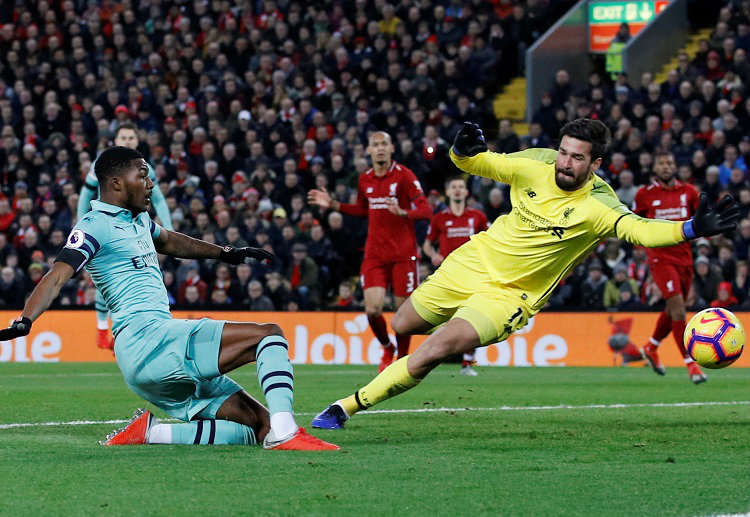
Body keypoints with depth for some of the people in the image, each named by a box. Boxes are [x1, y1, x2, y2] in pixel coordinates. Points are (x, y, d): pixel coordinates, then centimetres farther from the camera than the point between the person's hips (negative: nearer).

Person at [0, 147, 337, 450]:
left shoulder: (137, 220, 24)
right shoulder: (96, 226, -4)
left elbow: (170, 242, 44)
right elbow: (58, 276, -17)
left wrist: (228, 254, 53)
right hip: (148, 338, -10)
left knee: (258, 426, 3)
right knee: (269, 334, -14)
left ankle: (150, 433, -4)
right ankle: (284, 434, -31)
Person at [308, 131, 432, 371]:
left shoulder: (404, 175, -7)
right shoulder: (365, 179, 9)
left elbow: (426, 210, -13)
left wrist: (403, 212, -32)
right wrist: (333, 205, 16)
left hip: (403, 254, -3)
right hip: (374, 254, 3)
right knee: (373, 310, -9)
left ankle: (402, 359, 21)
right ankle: (387, 348, 21)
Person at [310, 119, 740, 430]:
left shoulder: (598, 205, -22)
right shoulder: (534, 169, -10)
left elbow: (638, 230, -39)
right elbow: (477, 163, 2)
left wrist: (690, 230, -56)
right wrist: (464, 150, -23)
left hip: (511, 294, -5)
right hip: (477, 261, 5)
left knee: (432, 352, -22)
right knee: (403, 326, 20)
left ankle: (349, 407, -12)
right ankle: (459, 334, 53)